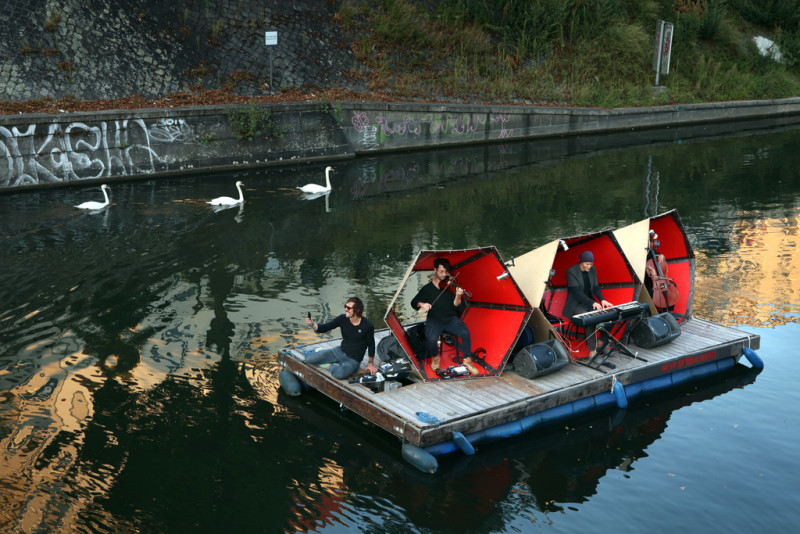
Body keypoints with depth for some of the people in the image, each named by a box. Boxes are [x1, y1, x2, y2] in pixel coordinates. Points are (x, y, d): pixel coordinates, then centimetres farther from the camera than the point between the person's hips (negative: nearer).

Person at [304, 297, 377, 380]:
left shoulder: (367, 326, -17)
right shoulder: (342, 319, -7)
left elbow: (371, 345, -3)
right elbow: (323, 328, -5)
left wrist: (371, 363, 3)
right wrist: (312, 324, -25)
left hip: (353, 360, -4)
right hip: (339, 351, 5)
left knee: (338, 374, -36)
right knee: (309, 359, -7)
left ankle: (333, 366, -1)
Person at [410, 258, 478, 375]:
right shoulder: (427, 288, 6)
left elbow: (456, 307, -4)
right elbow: (413, 302, 10)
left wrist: (458, 296, -25)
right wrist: (421, 304, -12)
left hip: (451, 319, 1)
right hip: (434, 320, -1)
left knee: (465, 333, -27)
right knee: (431, 339, -31)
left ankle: (467, 361, -7)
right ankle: (435, 358, 2)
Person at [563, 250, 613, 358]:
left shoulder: (592, 270, 5)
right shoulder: (571, 272, -15)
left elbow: (595, 287, 9)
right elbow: (576, 291, -22)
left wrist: (602, 300, -10)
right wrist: (592, 303, -30)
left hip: (590, 303, 7)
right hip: (576, 305, -7)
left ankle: (602, 342, 2)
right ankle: (592, 349, -26)